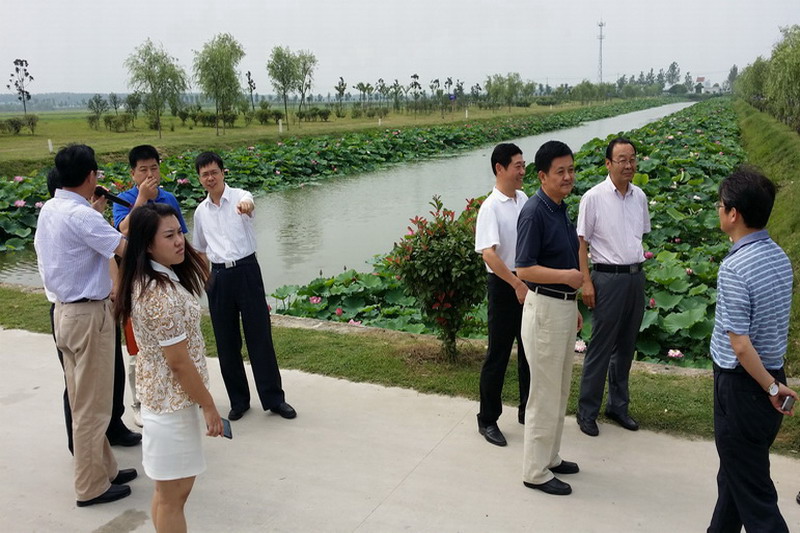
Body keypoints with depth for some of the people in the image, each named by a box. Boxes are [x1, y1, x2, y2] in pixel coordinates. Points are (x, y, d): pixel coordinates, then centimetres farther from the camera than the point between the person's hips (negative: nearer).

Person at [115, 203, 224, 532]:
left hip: (164, 393, 9)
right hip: (173, 400, -9)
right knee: (174, 493, 7)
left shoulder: (144, 280, 1)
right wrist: (209, 406, -14)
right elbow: (179, 361, -22)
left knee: (168, 489, 22)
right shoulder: (163, 295, -27)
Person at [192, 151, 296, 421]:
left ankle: (273, 398, 11)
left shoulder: (239, 196, -5)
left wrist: (246, 206, -55)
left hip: (246, 270, -4)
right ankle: (238, 400, 22)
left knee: (260, 336, -1)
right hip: (218, 276, 4)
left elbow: (249, 203, -32)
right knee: (226, 342, 8)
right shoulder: (201, 211, 10)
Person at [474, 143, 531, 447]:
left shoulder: (523, 200, 6)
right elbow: (489, 253, -25)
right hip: (504, 285, -7)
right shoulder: (491, 207, -16)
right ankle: (488, 420, 17)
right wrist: (517, 284, -27)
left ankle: (527, 411, 34)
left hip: (528, 282, 7)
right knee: (498, 355, 2)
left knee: (530, 351, 17)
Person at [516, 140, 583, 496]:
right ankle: (535, 471, 14)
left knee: (559, 390, 18)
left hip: (564, 306, 9)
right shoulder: (534, 212, -17)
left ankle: (550, 457, 33)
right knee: (544, 393, 0)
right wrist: (565, 276, -30)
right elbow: (524, 269, -21)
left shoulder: (560, 208, 11)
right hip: (545, 307, -9)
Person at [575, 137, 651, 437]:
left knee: (626, 346, 14)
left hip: (636, 276, 6)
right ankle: (587, 411, 13)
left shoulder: (639, 196, 7)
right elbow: (581, 242, -9)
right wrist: (586, 282, -14)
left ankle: (618, 405, 29)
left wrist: (637, 268, 14)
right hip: (608, 278, -6)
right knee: (600, 347, 0)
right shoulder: (594, 198, -9)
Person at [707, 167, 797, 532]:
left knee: (752, 488, 4)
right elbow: (770, 324, 9)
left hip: (743, 383, -9)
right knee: (734, 473, 23)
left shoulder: (734, 267, -23)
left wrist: (770, 387, -11)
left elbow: (740, 344, -23)